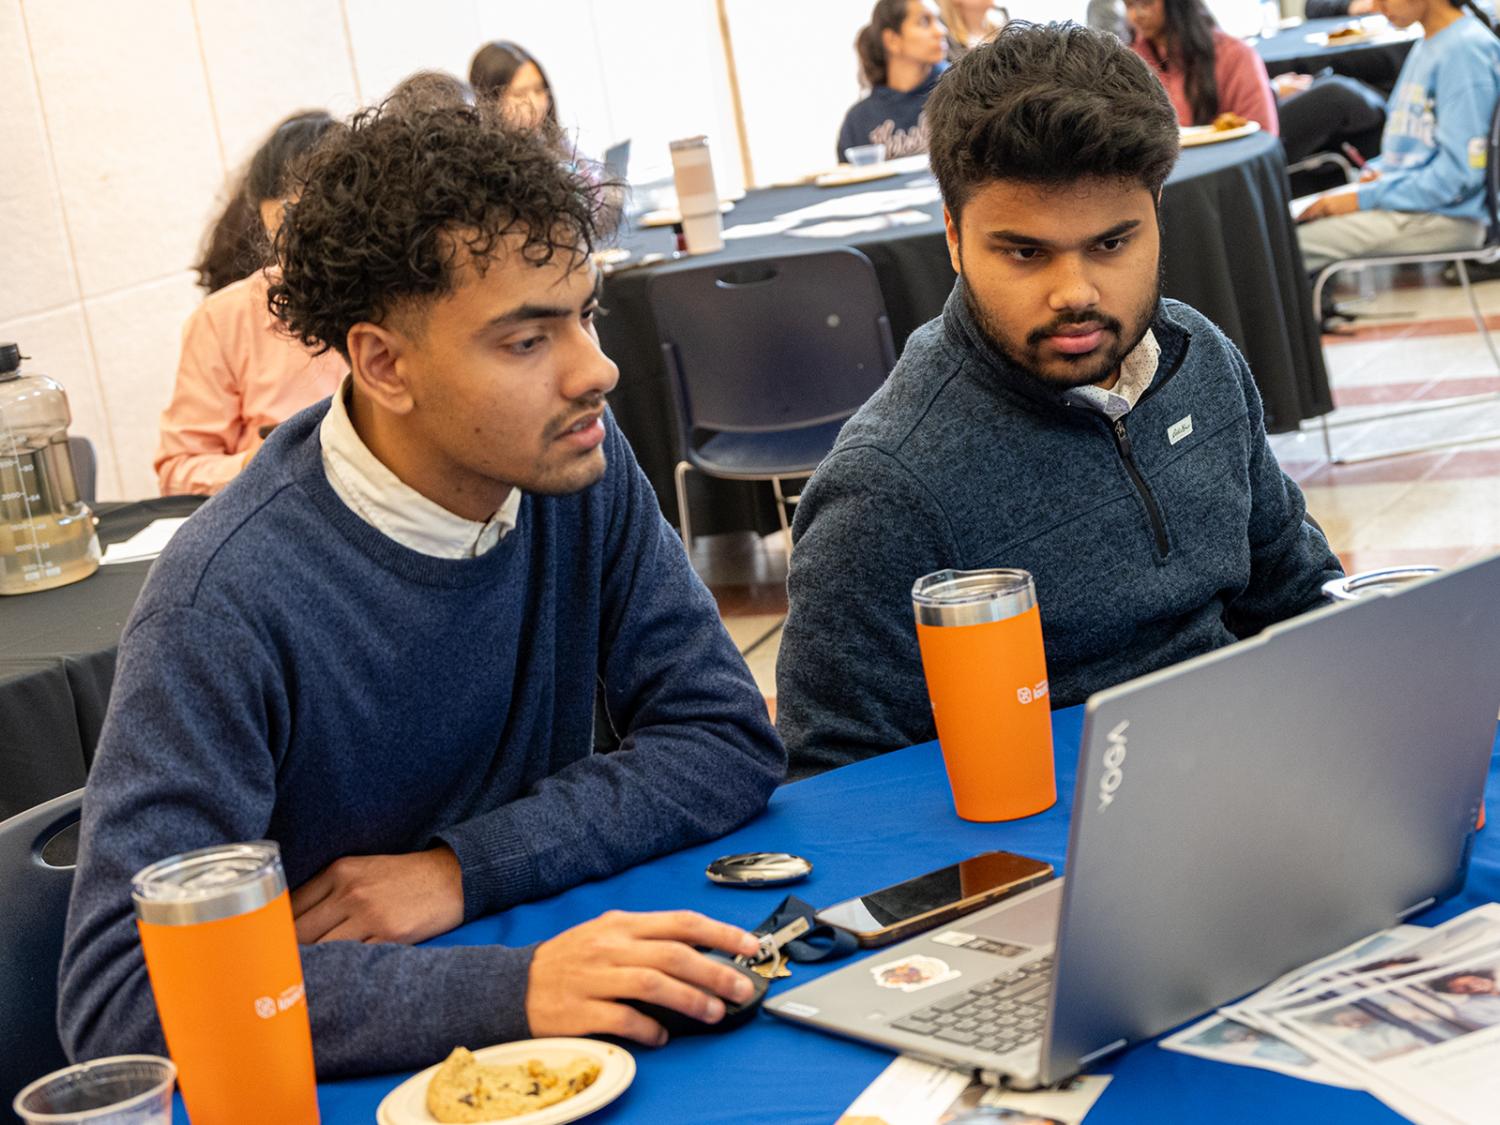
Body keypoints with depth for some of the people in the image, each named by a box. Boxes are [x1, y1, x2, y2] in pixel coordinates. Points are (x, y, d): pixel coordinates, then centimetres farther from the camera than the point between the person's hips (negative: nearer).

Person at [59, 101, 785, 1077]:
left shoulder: (577, 461, -5)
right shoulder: (229, 602, -22)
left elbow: (730, 738, -2)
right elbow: (119, 994, -27)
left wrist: (464, 868, -16)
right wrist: (505, 987, -36)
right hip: (346, 1078, -4)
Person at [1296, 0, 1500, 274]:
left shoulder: (1466, 52, -17)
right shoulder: (1426, 46, 12)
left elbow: (1459, 175, -21)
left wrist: (1363, 198, -17)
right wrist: (1377, 171, 2)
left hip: (1445, 216, -10)